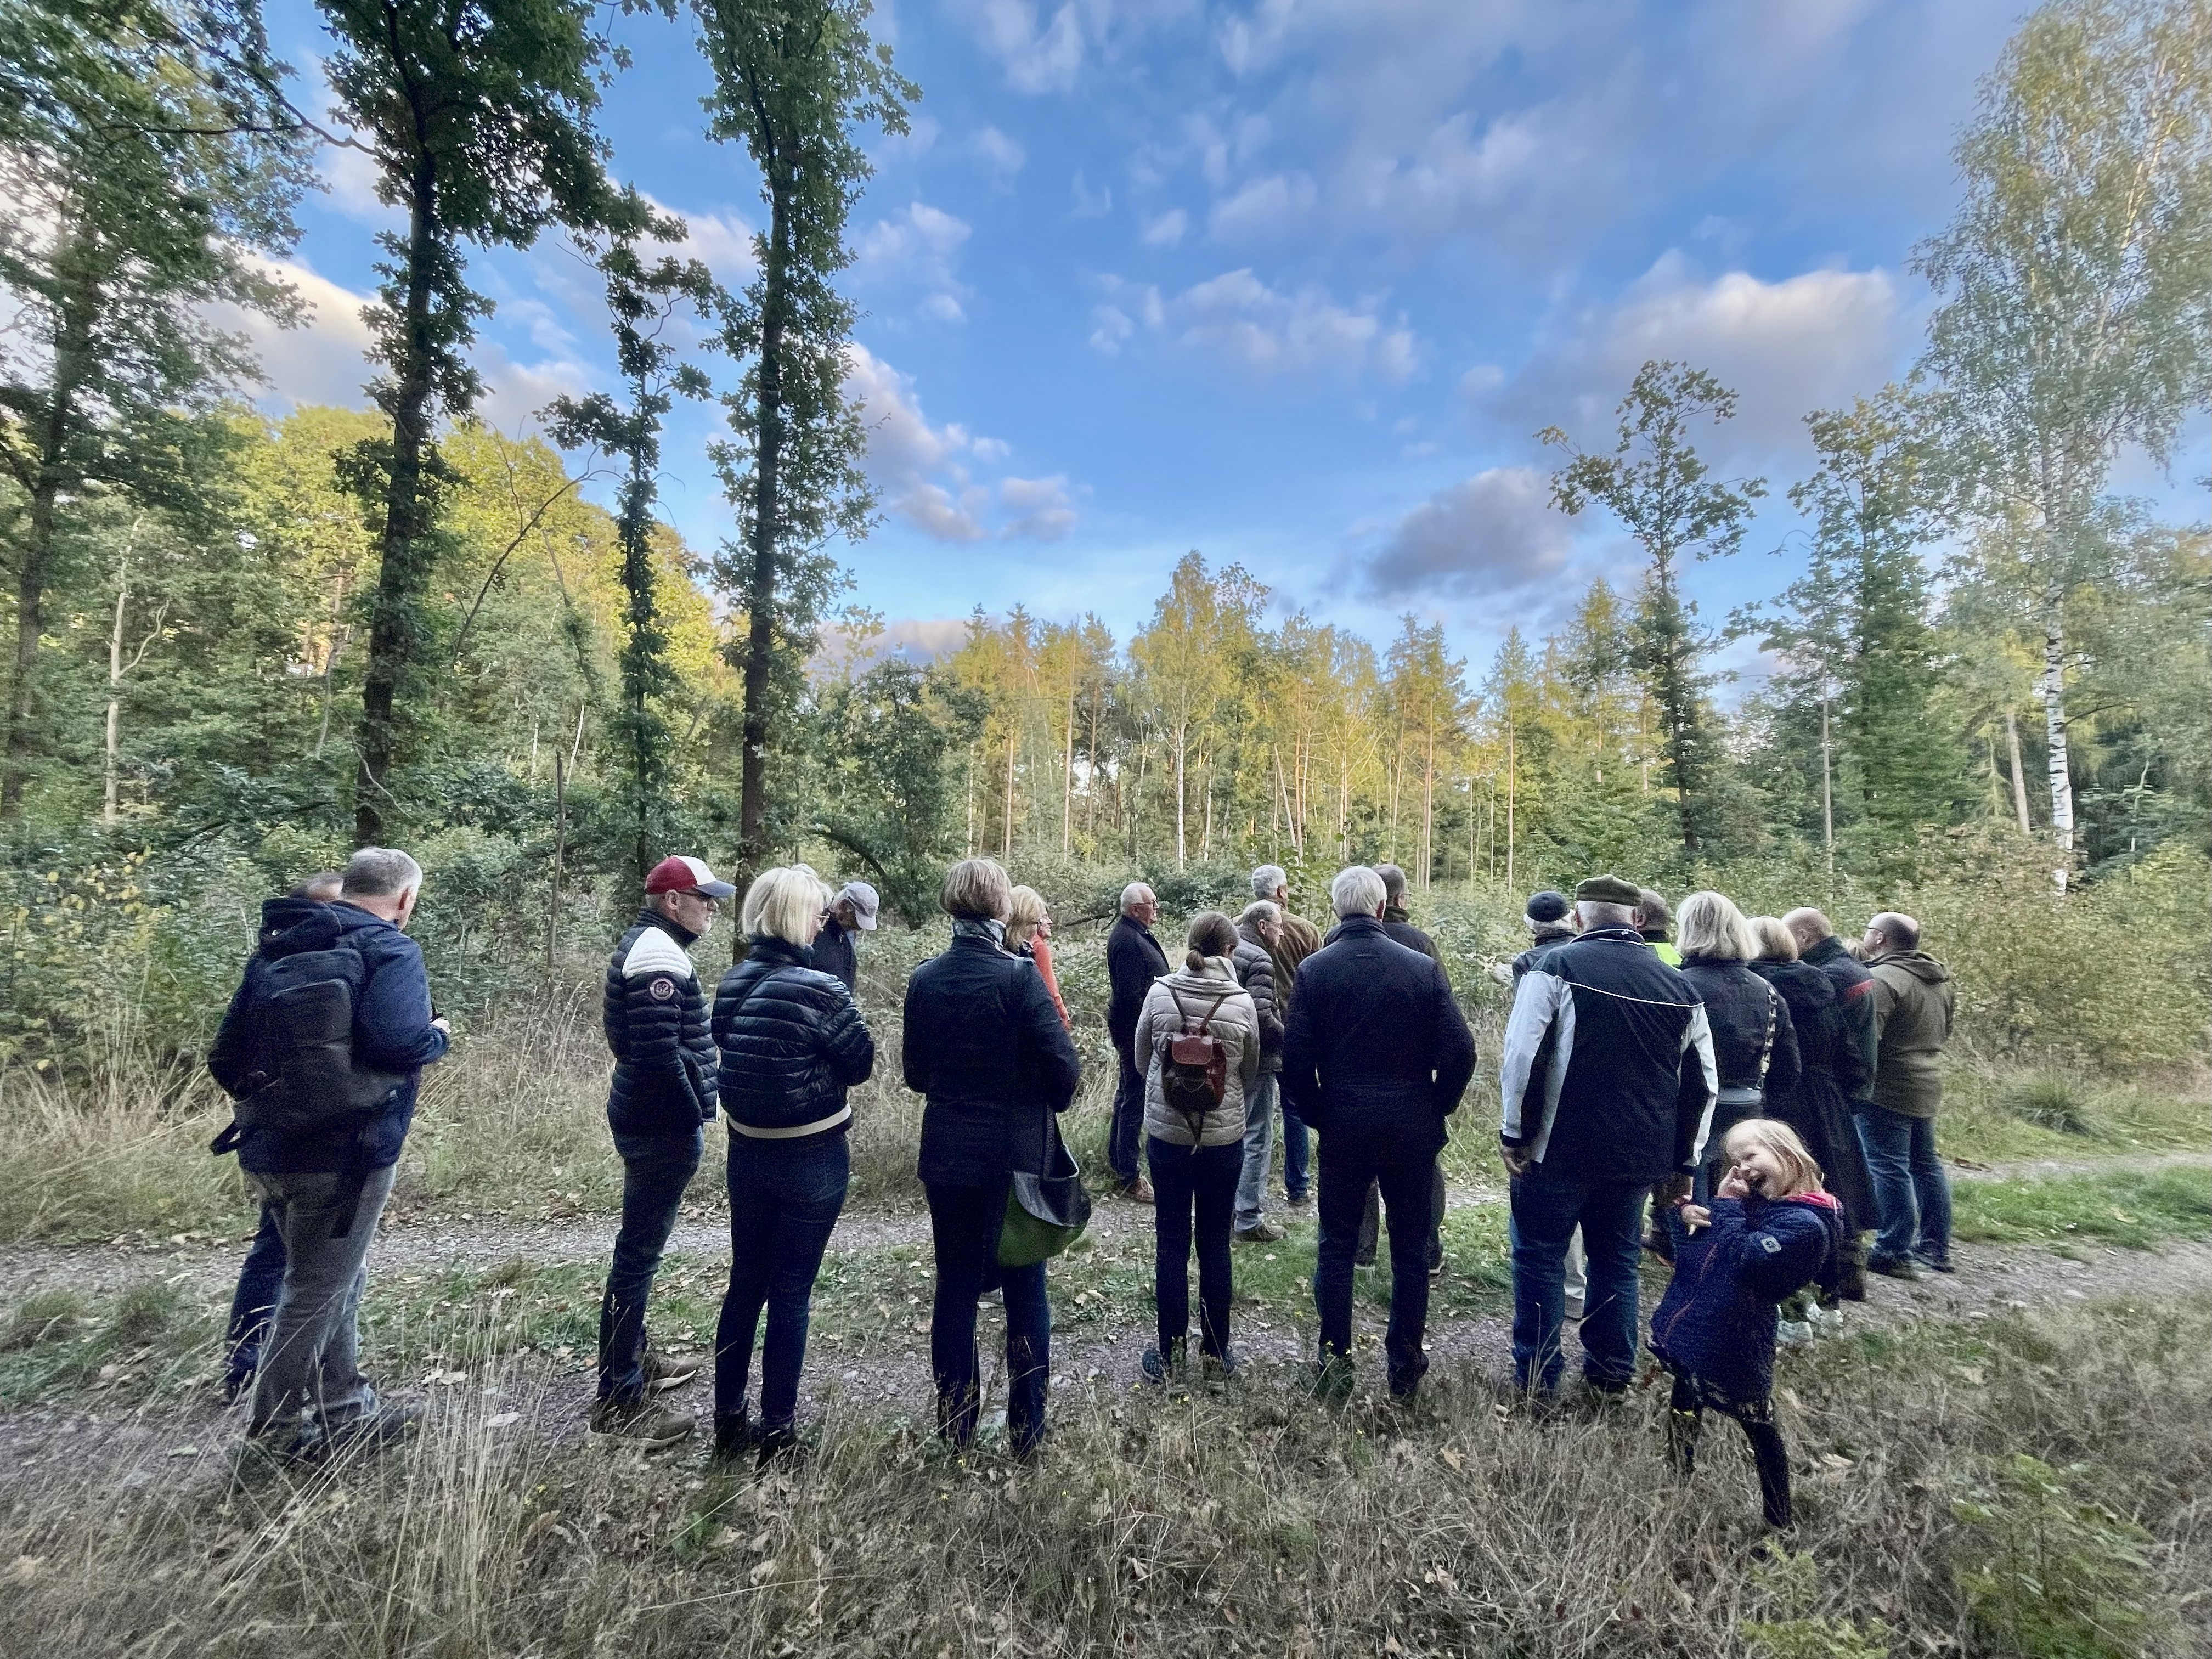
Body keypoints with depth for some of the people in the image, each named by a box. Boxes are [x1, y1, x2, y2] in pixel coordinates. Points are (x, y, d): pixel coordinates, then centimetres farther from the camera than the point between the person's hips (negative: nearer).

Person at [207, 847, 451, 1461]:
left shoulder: (277, 951, 11)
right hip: (345, 1156, -8)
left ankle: (345, 1408, 33)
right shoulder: (390, 949, -14)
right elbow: (398, 1040, -27)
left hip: (270, 1151, 8)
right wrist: (438, 1037, -7)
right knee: (316, 1290, 8)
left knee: (339, 1279, 21)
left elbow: (226, 1056, 12)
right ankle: (278, 1429, 23)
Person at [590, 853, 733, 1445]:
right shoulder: (659, 956, -20)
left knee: (640, 1245, 21)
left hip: (646, 1117, 11)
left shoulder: (646, 945, 12)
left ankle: (635, 1357, 38)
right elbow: (659, 1052, -27)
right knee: (640, 1251, 0)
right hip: (663, 1127, -11)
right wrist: (694, 1115, -14)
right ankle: (618, 1399, 12)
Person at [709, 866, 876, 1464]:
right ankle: (776, 1428, 25)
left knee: (745, 1281, 21)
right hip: (812, 1158, -6)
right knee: (791, 1292, 9)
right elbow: (861, 1065, -11)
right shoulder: (820, 989, -23)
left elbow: (734, 1053, 9)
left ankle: (728, 1418, 36)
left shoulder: (732, 982, -3)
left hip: (746, 1150, 6)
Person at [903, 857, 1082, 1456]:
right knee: (1025, 1289, 13)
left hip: (947, 1154, 4)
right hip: (1017, 1155, -3)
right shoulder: (1019, 976, -19)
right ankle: (1027, 1428, 26)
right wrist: (1047, 1103, 4)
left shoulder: (924, 979, -5)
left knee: (955, 1286, 17)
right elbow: (1063, 1067, -17)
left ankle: (956, 1423, 31)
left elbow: (914, 1073, 5)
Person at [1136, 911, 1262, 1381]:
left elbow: (1142, 1058, 3)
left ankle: (1171, 1354, 23)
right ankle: (1217, 1352, 27)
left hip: (1166, 1135, 0)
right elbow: (1250, 1072, 2)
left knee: (1171, 1243, 12)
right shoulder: (1242, 1003, -11)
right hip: (1225, 1138, 0)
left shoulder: (1160, 993, -10)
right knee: (1215, 1244, 14)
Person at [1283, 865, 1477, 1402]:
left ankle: (1334, 1364, 22)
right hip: (1413, 1131, 1)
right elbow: (1460, 1050, -8)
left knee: (1336, 1247, 14)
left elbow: (1295, 1059, -11)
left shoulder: (1314, 970, -9)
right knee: (1410, 1250, 16)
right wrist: (1435, 1110, 6)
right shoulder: (1423, 967, -8)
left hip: (1343, 1129, -1)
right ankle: (1405, 1367, 28)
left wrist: (1318, 1116, 4)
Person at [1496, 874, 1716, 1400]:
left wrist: (1515, 1132, -8)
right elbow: (1703, 1085, 11)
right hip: (1639, 1155, 5)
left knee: (1538, 1258, 9)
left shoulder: (1556, 967, -10)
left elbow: (1523, 1056, -18)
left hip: (1560, 1150, -5)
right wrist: (1683, 1161, 18)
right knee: (1617, 1260, 20)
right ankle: (1612, 1374, 30)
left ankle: (1538, 1377, 17)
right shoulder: (1678, 986, 6)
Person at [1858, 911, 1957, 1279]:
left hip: (1887, 1090, -10)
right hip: (1927, 1087, 10)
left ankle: (1893, 1252, 0)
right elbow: (1944, 1032, 25)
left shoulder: (1882, 979, -20)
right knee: (1925, 1164, 18)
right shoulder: (1938, 980, 13)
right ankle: (1935, 1248, 27)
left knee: (1888, 1168, -4)